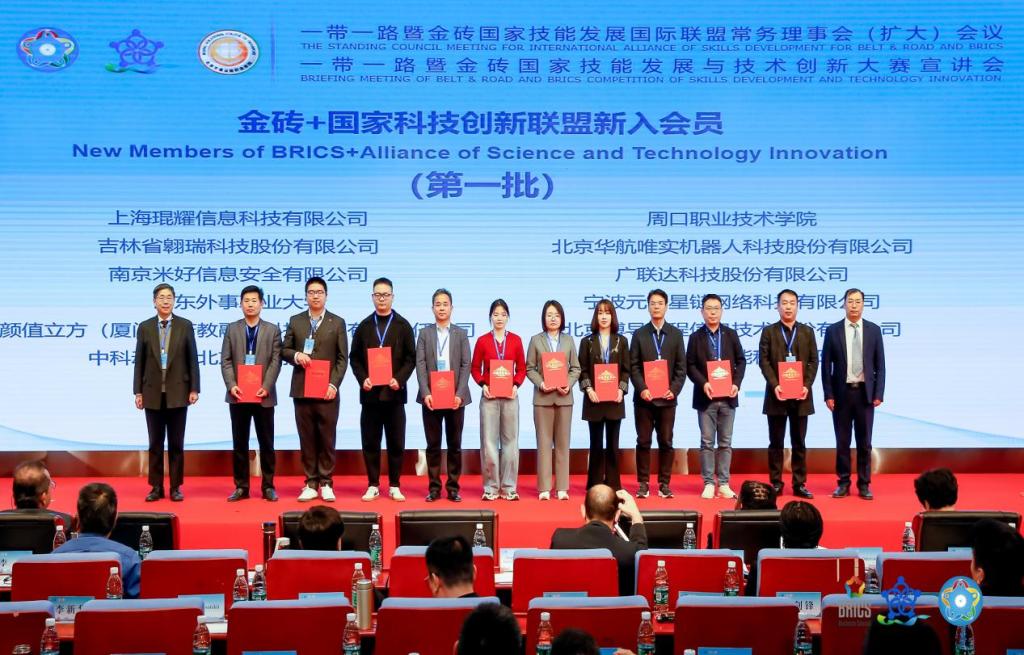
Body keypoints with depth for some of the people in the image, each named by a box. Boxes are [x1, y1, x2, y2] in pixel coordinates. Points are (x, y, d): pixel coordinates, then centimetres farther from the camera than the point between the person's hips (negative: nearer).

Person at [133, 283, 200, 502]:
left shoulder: (185, 326, 2)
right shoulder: (145, 327, 5)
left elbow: (193, 359, 2)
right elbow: (139, 361, 5)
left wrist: (194, 389, -4)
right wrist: (138, 392, 1)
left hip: (178, 392, -1)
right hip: (153, 393, 1)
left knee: (176, 443, 4)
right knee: (155, 443, 6)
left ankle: (176, 487, 10)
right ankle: (156, 487, 12)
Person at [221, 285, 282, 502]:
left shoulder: (272, 329, 6)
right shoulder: (232, 329, 10)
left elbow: (275, 361, -1)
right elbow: (225, 360, 4)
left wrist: (266, 386, -13)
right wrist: (231, 385, -11)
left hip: (263, 394, -1)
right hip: (238, 394, 1)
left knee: (266, 443, 3)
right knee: (239, 443, 5)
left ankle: (268, 486, 10)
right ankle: (241, 486, 11)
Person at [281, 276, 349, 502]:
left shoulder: (337, 322, 5)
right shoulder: (295, 321, 11)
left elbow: (343, 358, 2)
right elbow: (284, 350, 12)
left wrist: (334, 384, -9)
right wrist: (296, 355, -10)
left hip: (327, 390, -2)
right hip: (301, 389, 2)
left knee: (327, 438, 0)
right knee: (307, 438, 4)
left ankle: (326, 484, 8)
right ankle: (311, 484, 10)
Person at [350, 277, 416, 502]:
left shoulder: (403, 326, 6)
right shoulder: (364, 326, 10)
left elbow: (411, 359, 2)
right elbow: (354, 358, 8)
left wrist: (399, 379, -12)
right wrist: (363, 379, -9)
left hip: (394, 392, -1)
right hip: (370, 392, 1)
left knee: (396, 442, 2)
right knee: (370, 442, 3)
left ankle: (394, 486, 12)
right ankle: (373, 485, 12)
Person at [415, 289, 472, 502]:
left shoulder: (461, 334, 8)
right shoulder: (424, 334, 7)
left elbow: (466, 365, 1)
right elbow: (420, 365, 0)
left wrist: (460, 394, -11)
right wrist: (426, 393, -12)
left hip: (455, 397, 0)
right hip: (431, 397, 0)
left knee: (455, 445, 4)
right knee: (433, 445, 3)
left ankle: (453, 487, 11)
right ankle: (434, 488, 9)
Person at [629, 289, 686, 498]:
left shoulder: (676, 334, 8)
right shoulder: (639, 334, 6)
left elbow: (681, 366, 4)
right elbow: (634, 366, 2)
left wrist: (674, 389, -9)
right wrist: (641, 389, -12)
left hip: (667, 397, 0)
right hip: (644, 397, 0)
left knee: (666, 442, 3)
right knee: (643, 442, 2)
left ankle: (664, 483, 10)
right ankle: (643, 483, 8)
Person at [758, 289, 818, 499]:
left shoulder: (807, 331, 10)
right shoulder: (769, 332, 4)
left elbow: (813, 362, 6)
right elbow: (764, 362, -2)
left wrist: (807, 385, -8)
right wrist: (774, 385, -14)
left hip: (801, 395, 2)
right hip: (776, 395, -1)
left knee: (799, 443, 5)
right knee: (776, 443, 3)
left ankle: (799, 484, 10)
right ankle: (776, 483, 8)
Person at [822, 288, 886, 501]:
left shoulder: (874, 330, 3)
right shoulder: (833, 330, 1)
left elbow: (880, 364, 4)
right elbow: (826, 365, 1)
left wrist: (879, 394, -3)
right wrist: (828, 394, -5)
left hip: (865, 393, 1)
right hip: (841, 392, 0)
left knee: (864, 442, 6)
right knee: (842, 442, 5)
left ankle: (864, 484, 13)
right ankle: (843, 483, 14)